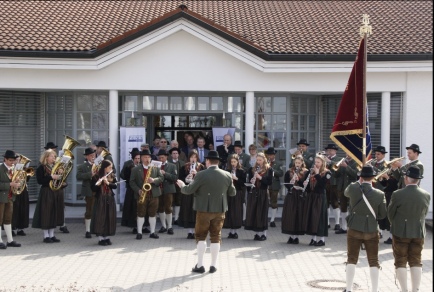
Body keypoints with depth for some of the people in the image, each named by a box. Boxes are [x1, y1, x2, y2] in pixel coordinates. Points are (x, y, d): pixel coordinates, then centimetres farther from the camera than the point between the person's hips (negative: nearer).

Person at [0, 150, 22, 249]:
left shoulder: (14, 169, 8)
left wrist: (16, 184, -5)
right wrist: (10, 184, -26)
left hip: (10, 197, 7)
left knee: (8, 219, 14)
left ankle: (10, 240, 19)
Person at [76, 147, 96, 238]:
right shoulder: (82, 167, -4)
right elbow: (78, 176, -19)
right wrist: (90, 174, -27)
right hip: (90, 192, -4)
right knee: (89, 211, 2)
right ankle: (88, 231, 11)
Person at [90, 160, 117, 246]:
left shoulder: (112, 176, 7)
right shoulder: (96, 176, -6)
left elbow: (115, 186, -4)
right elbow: (93, 189, -9)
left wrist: (108, 183, -21)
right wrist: (98, 184, -28)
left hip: (110, 200, 4)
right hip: (100, 200, -4)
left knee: (109, 218, 6)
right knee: (100, 218, -4)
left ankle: (107, 237, 14)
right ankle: (100, 238, 2)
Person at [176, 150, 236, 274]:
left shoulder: (201, 175, -14)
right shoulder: (227, 175, -2)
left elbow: (189, 190, -8)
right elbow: (232, 193, 8)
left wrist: (182, 186, 13)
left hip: (204, 210, -3)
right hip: (219, 210, 3)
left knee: (200, 236, 8)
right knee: (216, 237, 10)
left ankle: (200, 265, 7)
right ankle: (213, 265, 11)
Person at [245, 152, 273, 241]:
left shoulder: (269, 169, 1)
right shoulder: (252, 169, 10)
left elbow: (270, 182, -5)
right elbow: (249, 180, 13)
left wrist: (260, 178, -15)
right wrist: (251, 181, -9)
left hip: (263, 193, -3)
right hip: (253, 193, 3)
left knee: (262, 213, -3)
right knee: (253, 212, 2)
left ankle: (264, 233, 5)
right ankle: (257, 233, 10)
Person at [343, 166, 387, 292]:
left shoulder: (353, 188, -12)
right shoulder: (379, 194, -12)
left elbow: (345, 193, 12)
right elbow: (383, 214, -3)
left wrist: (359, 182, 15)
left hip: (354, 230, 1)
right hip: (371, 231, 0)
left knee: (351, 259, 10)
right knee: (374, 262, 9)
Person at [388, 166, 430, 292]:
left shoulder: (397, 194, -17)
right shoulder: (426, 195, -7)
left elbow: (390, 214, -6)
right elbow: (424, 214, 5)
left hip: (401, 232, -3)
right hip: (419, 232, 3)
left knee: (401, 262, 7)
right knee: (416, 262, 12)